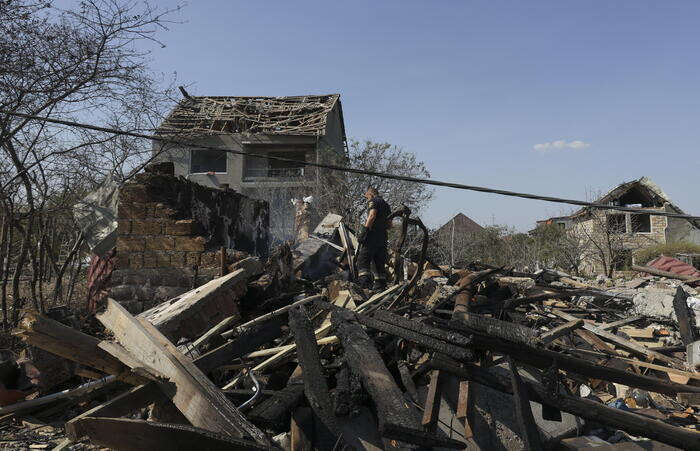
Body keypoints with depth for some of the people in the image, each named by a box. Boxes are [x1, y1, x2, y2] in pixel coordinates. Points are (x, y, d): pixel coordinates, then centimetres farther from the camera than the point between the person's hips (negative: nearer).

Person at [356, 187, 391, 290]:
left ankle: (364, 281, -24)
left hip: (373, 236, -8)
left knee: (363, 260, -10)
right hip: (383, 237, 8)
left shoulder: (373, 201, 1)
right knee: (380, 262, 10)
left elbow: (372, 215, -18)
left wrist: (364, 230, -20)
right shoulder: (386, 204, 26)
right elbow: (389, 225, 23)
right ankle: (381, 285, 9)